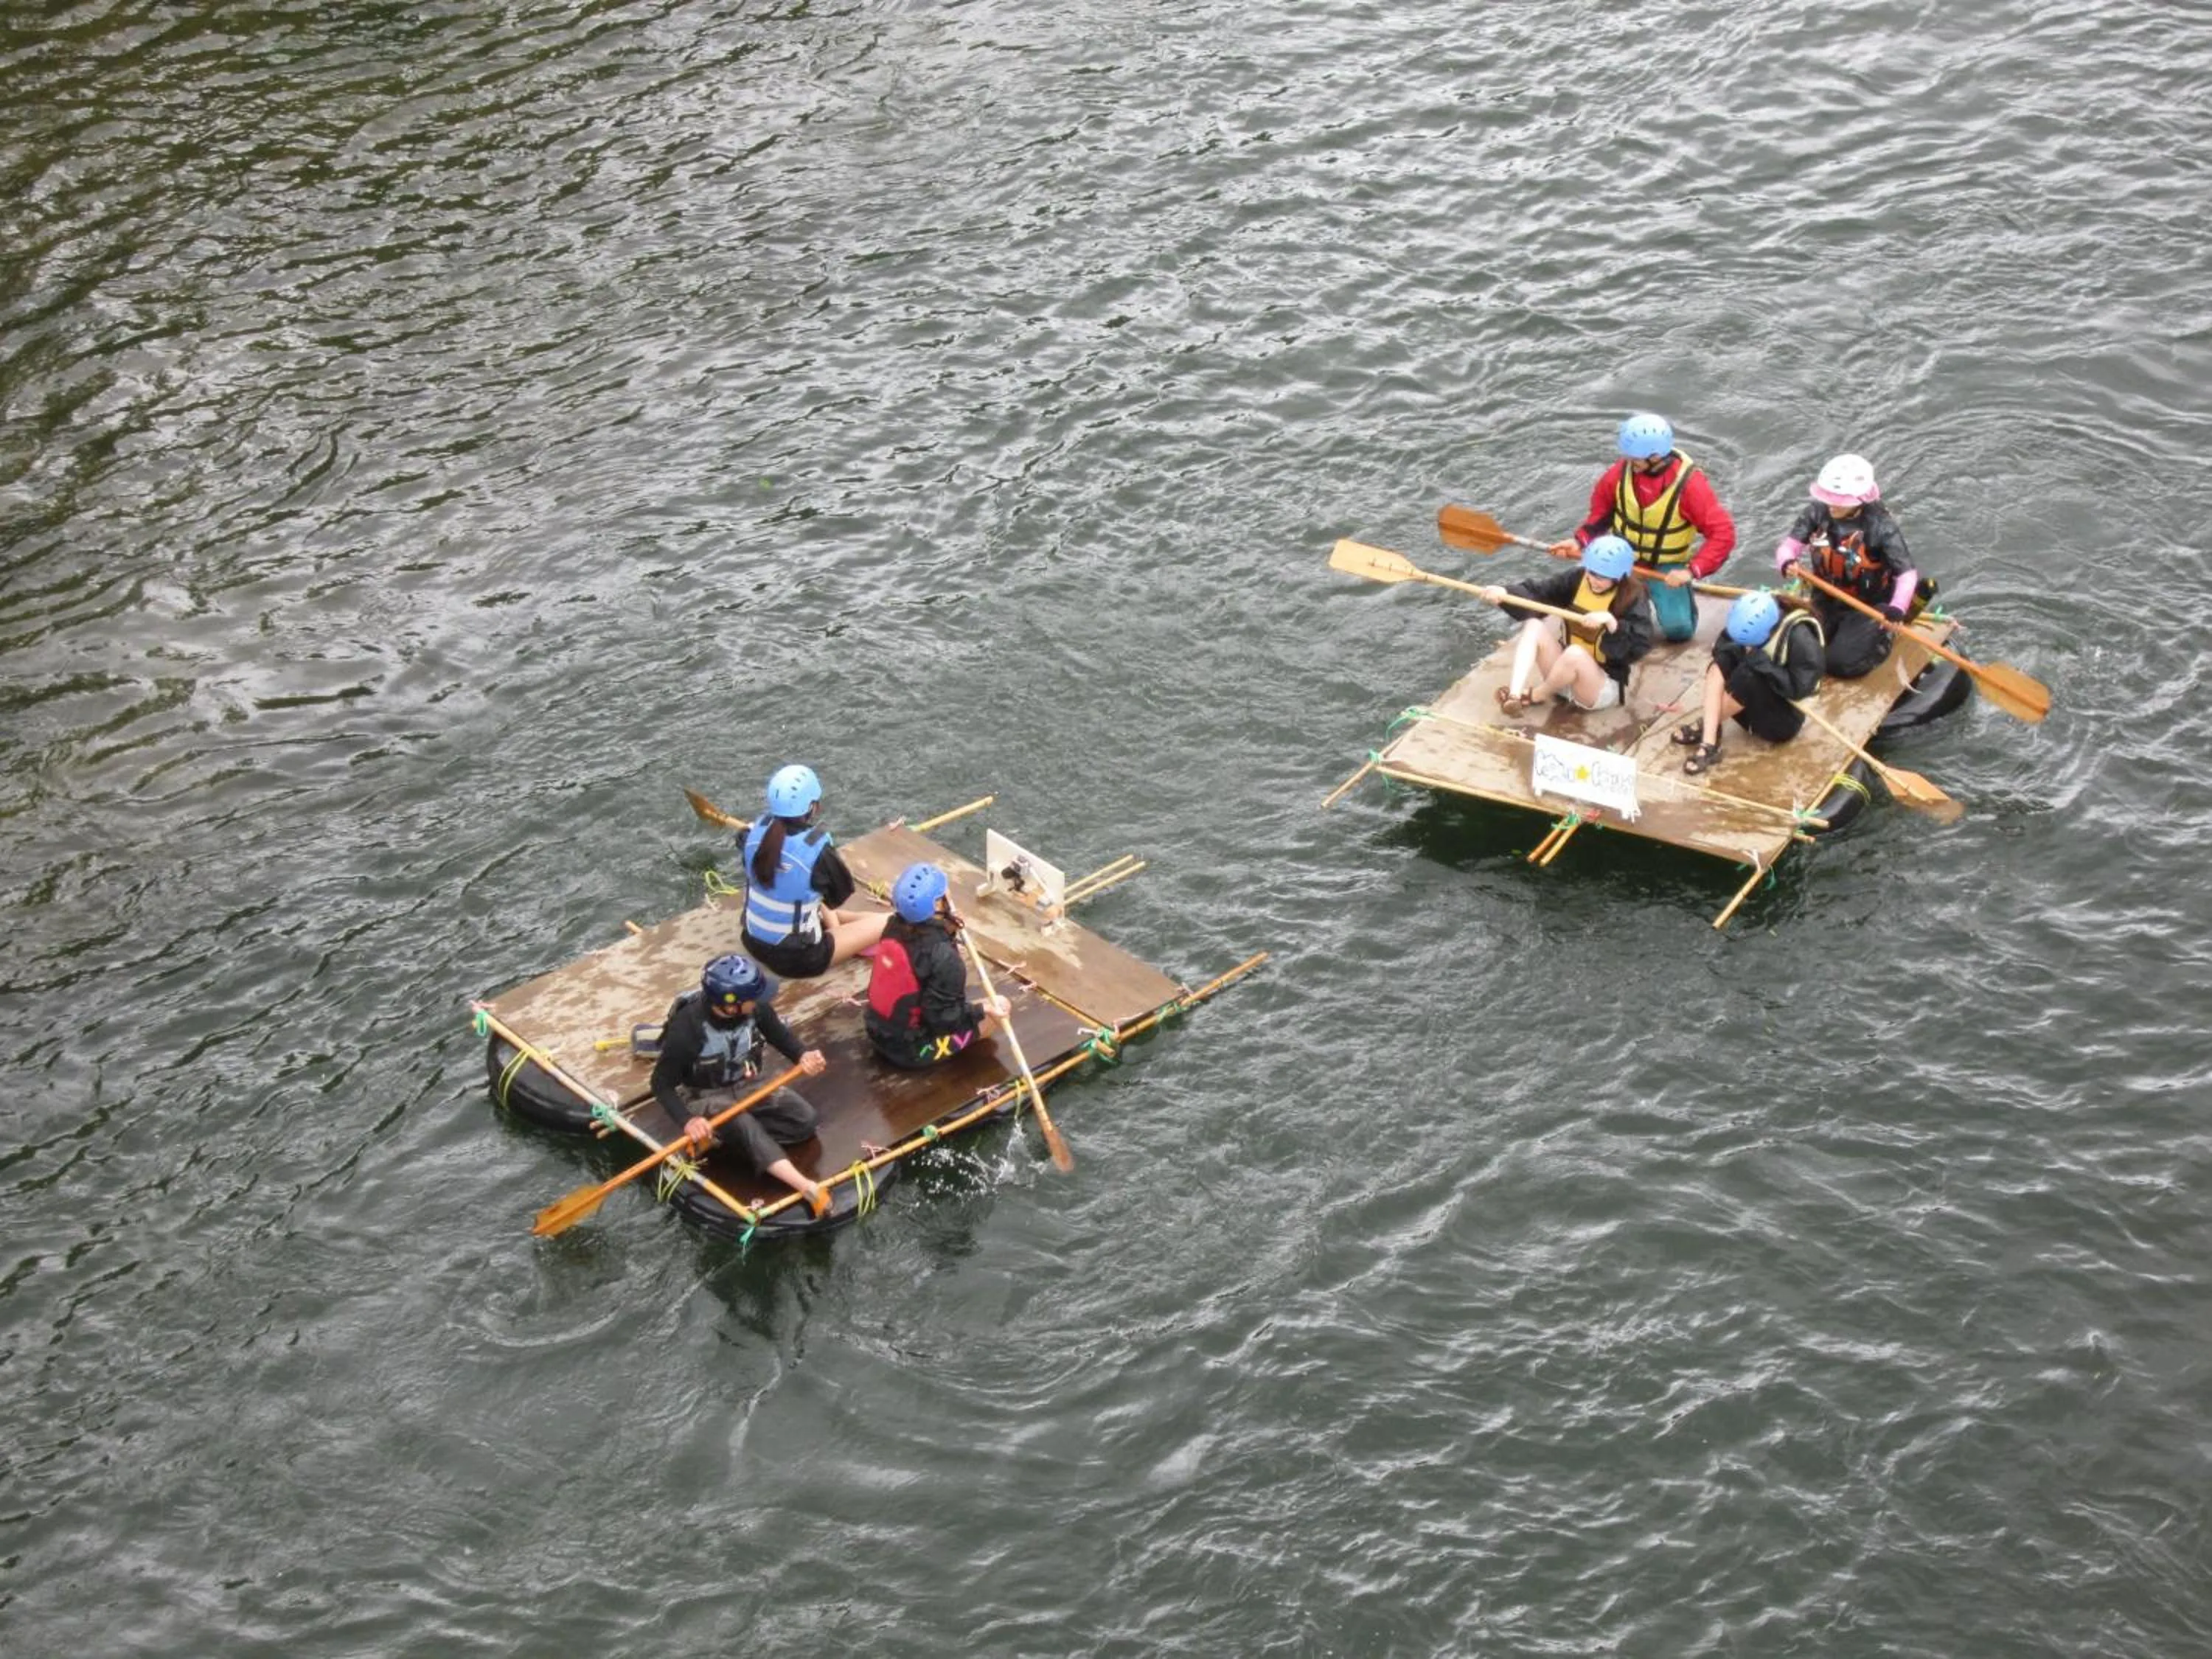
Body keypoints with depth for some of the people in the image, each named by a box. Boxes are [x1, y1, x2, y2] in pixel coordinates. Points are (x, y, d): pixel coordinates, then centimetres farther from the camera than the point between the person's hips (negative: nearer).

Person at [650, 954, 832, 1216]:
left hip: (747, 1085, 5)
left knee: (803, 1118, -13)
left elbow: (779, 1036, 2)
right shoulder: (687, 1029, -29)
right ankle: (807, 1189, -47)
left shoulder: (755, 1008, -18)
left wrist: (802, 1056, -19)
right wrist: (687, 1120, -35)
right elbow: (661, 1083, -20)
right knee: (742, 1124, -35)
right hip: (706, 1096, -5)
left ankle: (721, 1137, -15)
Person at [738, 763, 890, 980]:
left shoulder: (758, 828, -9)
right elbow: (842, 893, -9)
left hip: (753, 942, 7)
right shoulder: (815, 846, -27)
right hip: (798, 959, -7)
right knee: (887, 923, 0)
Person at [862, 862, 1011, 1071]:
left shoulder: (894, 928, -8)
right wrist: (984, 1010, -19)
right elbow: (942, 1017, -25)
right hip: (912, 1051, -7)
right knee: (991, 1017, 4)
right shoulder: (944, 957, -29)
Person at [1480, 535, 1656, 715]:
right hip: (1567, 673, 6)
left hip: (1605, 688, -6)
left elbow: (1641, 645, -27)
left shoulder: (1634, 598, -15)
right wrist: (1506, 594, -26)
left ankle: (1532, 696, -10)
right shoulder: (1578, 579, -1)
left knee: (1575, 653, -36)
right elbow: (1539, 590, -9)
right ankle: (1514, 696, -31)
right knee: (1534, 626, -14)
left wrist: (1611, 622, -38)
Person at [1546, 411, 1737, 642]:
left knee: (1679, 629, -16)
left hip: (1667, 568, -3)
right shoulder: (1623, 470, -17)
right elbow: (1601, 510, 3)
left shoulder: (1689, 483, -26)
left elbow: (1722, 534, -24)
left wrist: (1692, 571, -32)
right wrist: (1580, 540, -10)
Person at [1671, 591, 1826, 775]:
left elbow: (1798, 688, -28)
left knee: (1748, 676, -30)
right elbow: (1721, 646, 2)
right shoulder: (1753, 625, -9)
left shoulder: (1799, 638, -26)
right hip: (1757, 710, 6)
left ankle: (1705, 725, -7)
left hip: (1785, 720, -6)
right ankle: (1708, 744, -25)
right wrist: (1734, 649, -20)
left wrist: (1761, 662, -31)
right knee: (1721, 664, -17)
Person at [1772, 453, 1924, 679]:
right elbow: (1789, 544, -13)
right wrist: (1786, 562, -38)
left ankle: (1880, 644, 16)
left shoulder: (1880, 526, -23)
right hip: (1826, 605, 5)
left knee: (1841, 664, -16)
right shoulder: (1817, 513, -12)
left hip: (1867, 609, -5)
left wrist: (1898, 608, -43)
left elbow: (1907, 574, -24)